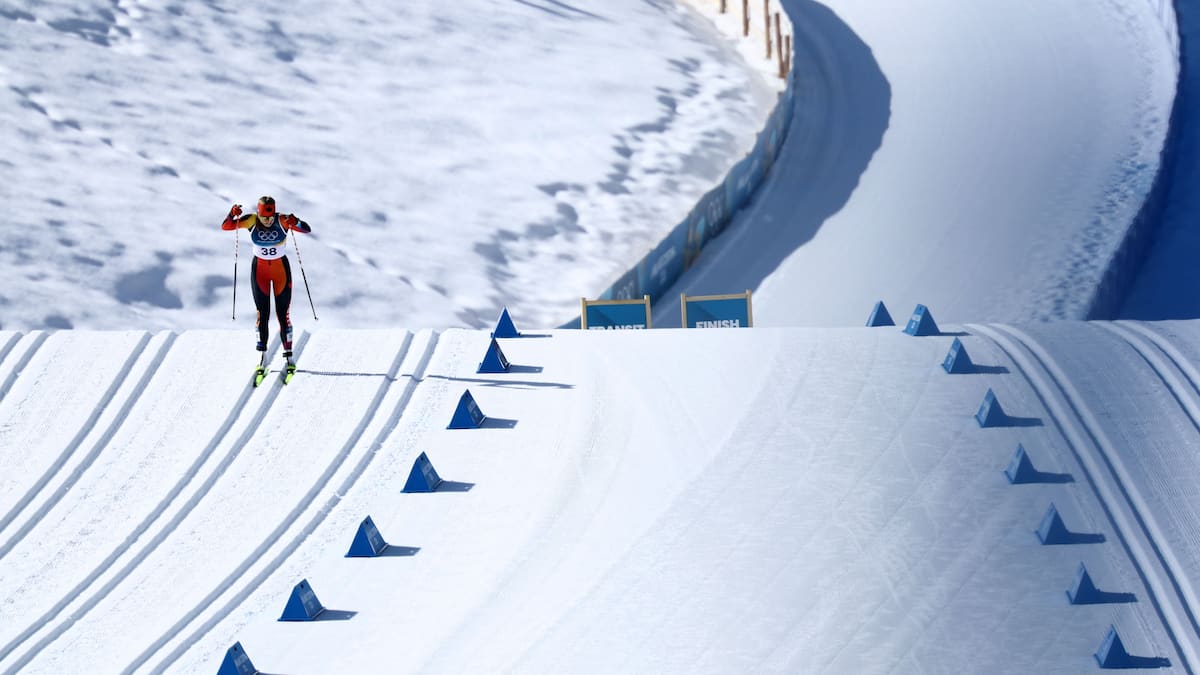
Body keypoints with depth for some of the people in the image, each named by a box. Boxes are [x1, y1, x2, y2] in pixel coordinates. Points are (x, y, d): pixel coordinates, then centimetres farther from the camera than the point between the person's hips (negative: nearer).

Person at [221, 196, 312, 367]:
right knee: (262, 313, -1)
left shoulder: (282, 221, -19)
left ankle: (288, 355, 7)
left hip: (281, 269, -1)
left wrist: (295, 223, -47)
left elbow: (307, 229, -26)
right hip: (260, 269, 1)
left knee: (283, 314, -1)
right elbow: (226, 226, -17)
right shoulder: (252, 221, -15)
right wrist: (232, 215, -38)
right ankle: (262, 355, 5)